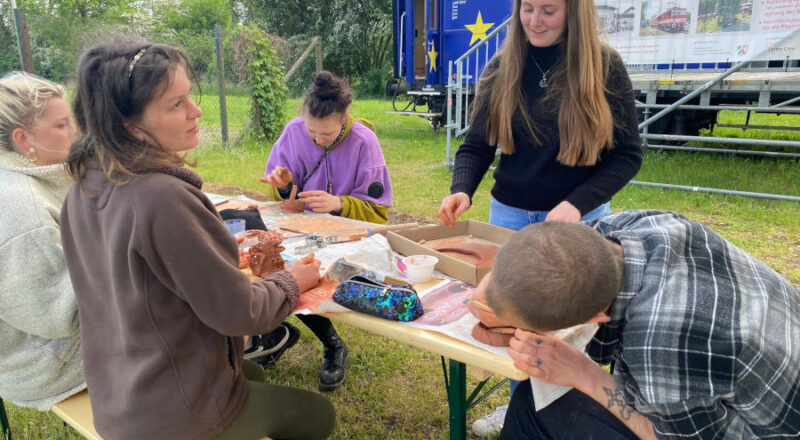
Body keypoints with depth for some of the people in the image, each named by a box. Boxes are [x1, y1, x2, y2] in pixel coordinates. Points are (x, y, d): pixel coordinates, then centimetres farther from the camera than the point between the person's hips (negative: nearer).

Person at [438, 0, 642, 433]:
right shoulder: (501, 68, -3)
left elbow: (628, 153, -9)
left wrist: (577, 203, -22)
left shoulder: (605, 66, -10)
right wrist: (462, 190, -23)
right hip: (510, 214, 3)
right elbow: (476, 145, -3)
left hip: (581, 217, -2)